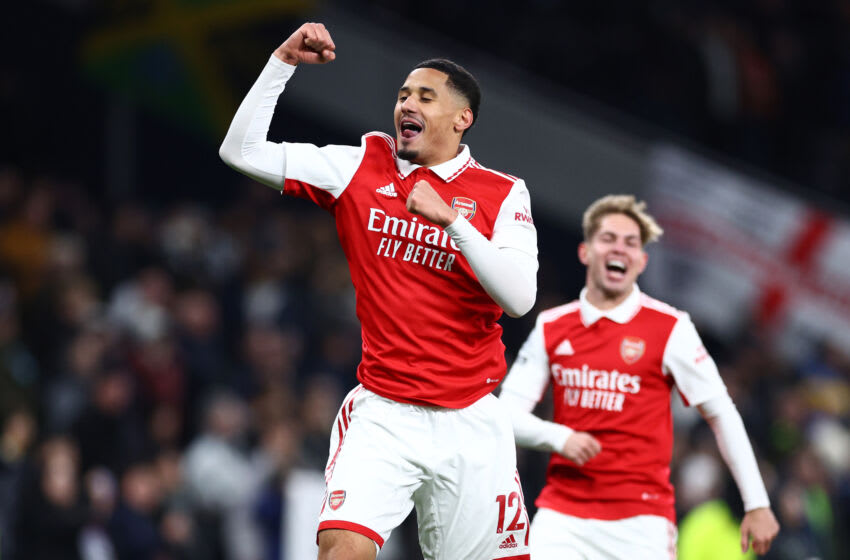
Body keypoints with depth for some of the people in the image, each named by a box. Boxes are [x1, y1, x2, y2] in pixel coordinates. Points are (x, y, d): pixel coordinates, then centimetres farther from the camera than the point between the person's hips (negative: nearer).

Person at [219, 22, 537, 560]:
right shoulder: (360, 167, 5)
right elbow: (242, 150, 3)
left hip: (470, 420, 1)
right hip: (382, 412, 0)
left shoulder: (501, 193, 1)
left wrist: (451, 218, -20)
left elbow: (520, 297, -12)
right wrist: (283, 62, -5)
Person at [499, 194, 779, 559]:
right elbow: (508, 415, 6)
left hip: (641, 518, -2)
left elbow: (722, 415, 2)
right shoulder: (550, 327, 8)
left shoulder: (670, 328, 0)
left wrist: (756, 504, 0)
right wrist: (559, 437, -14)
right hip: (562, 512, 2)